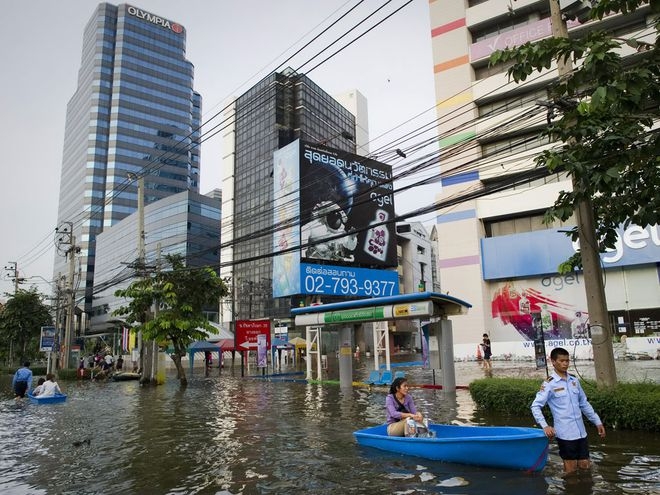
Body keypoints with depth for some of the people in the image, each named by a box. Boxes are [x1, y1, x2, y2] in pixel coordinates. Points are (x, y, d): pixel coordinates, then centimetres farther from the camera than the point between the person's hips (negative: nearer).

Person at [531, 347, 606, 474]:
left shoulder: (574, 381, 8)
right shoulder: (549, 384, -9)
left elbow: (584, 404, 18)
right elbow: (535, 406, -12)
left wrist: (597, 422, 16)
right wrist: (545, 426, -22)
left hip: (581, 431, 5)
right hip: (565, 433, -5)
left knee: (585, 466, 10)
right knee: (571, 469, 3)